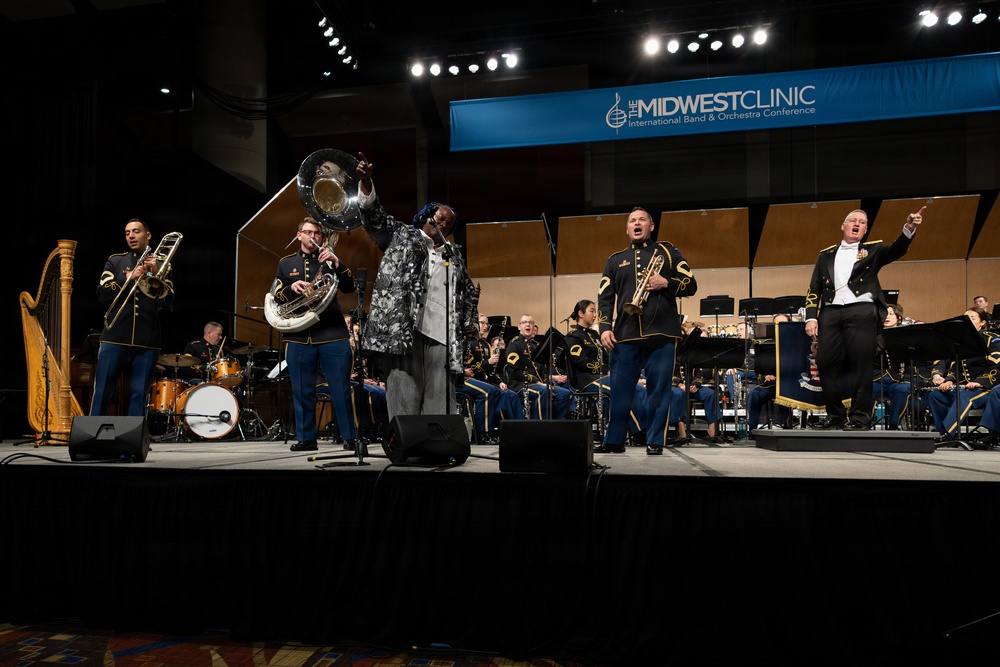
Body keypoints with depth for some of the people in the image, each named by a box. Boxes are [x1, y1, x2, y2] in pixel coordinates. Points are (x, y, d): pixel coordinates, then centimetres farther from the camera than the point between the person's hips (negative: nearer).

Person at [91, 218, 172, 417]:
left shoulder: (161, 265, 12)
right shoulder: (115, 261, 14)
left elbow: (167, 302, 1)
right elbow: (103, 295, 3)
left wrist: (156, 274, -11)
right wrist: (128, 277, -8)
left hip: (147, 340, 0)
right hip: (115, 336, 1)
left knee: (139, 395, 1)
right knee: (102, 392, 1)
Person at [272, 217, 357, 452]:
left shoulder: (329, 261, 11)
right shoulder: (286, 263, 15)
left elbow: (349, 288, -3)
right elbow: (273, 297, 11)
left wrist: (337, 263, -17)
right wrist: (291, 288, -9)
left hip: (332, 334, -2)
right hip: (298, 336, 2)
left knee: (341, 389, -2)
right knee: (302, 391, 5)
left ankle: (351, 437, 6)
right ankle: (306, 438, 16)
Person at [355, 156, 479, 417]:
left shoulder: (453, 254, 25)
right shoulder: (401, 236, 15)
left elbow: (470, 291, 33)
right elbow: (374, 215, 2)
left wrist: (468, 321, 19)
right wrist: (366, 181, -13)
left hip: (441, 336, 4)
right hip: (403, 330, -4)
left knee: (441, 401, -1)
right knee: (405, 396, -9)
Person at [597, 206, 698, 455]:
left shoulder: (668, 252, 13)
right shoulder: (615, 260, 17)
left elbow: (691, 285, 8)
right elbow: (604, 297, 11)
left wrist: (666, 283, -10)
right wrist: (605, 328, -2)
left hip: (661, 333, -1)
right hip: (625, 334, 2)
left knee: (659, 389, 0)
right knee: (619, 389, 3)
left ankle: (655, 442, 8)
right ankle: (614, 440, 13)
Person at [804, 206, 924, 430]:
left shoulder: (872, 250, 16)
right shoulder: (826, 255, 20)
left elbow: (896, 250, -5)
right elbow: (814, 289, 15)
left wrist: (909, 228, -24)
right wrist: (811, 317, 2)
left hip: (862, 312, -2)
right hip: (831, 312, 2)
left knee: (861, 366, -5)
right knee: (826, 363, 0)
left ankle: (859, 418, 0)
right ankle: (835, 414, 12)